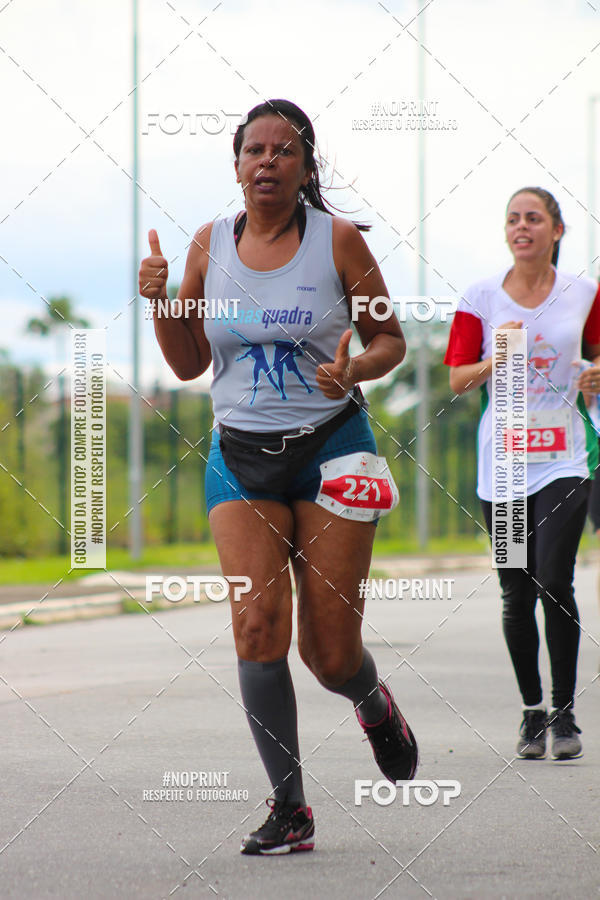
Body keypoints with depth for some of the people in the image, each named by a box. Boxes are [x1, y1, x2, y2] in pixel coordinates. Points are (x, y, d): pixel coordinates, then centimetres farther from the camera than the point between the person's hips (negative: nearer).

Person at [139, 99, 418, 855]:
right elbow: (189, 364, 9)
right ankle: (289, 809, -6)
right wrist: (161, 302, -9)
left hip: (331, 447, -2)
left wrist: (354, 371, -18)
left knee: (330, 652, -1)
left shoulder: (338, 240, -5)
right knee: (259, 623, -14)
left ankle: (374, 703, 37)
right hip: (240, 455, 2)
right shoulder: (210, 244, 3)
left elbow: (390, 340, 3)